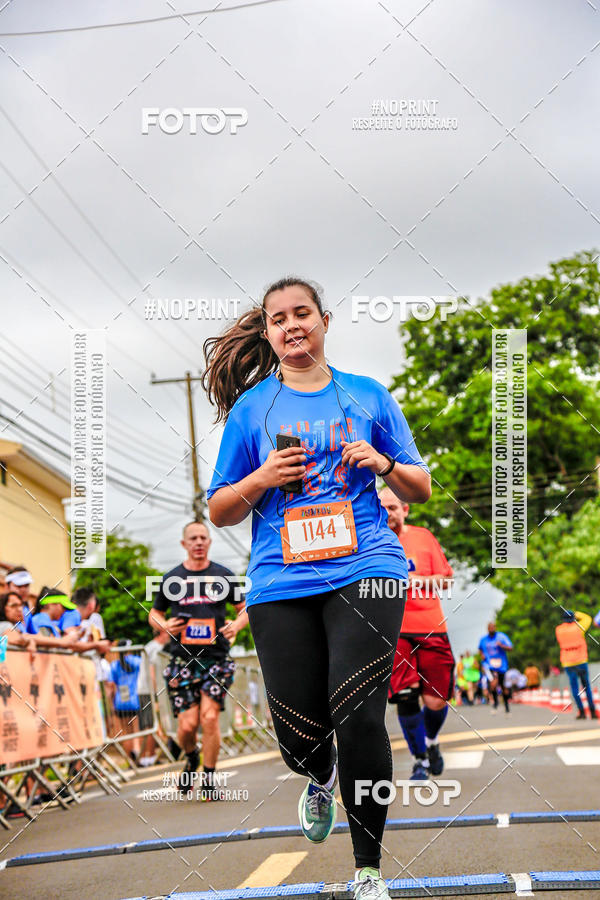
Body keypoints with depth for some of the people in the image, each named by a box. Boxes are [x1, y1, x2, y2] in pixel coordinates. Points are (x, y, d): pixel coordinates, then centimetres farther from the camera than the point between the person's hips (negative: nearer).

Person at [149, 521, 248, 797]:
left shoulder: (223, 576, 6)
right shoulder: (171, 579, 6)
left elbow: (245, 608, 14)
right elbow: (154, 613, 17)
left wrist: (236, 625, -7)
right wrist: (164, 625, -5)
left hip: (216, 657, 0)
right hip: (183, 659, 0)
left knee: (209, 717, -13)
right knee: (188, 723, -6)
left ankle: (208, 780, 2)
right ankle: (192, 757, 29)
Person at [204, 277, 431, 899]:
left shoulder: (368, 396, 12)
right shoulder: (251, 406, 11)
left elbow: (422, 489, 16)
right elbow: (219, 511, 13)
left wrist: (384, 464, -4)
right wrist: (261, 480, -7)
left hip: (365, 569, -1)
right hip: (281, 583, 1)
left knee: (358, 718, -16)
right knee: (299, 735, -2)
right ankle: (321, 778, 39)